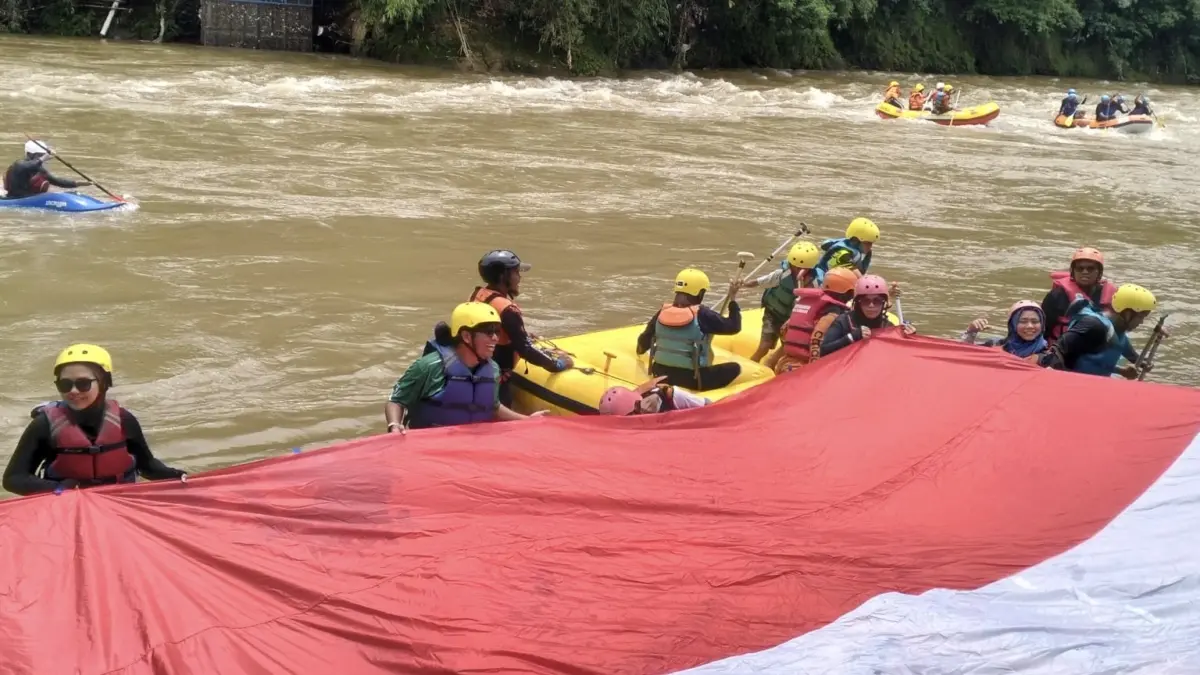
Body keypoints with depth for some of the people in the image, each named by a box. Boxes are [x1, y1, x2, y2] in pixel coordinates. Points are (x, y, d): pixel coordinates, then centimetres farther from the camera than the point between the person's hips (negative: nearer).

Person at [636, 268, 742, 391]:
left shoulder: (663, 312, 1)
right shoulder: (702, 314, -13)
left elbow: (644, 341, 10)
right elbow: (733, 327, -7)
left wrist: (641, 350, 33)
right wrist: (732, 299, 3)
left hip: (660, 374, 6)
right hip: (690, 378, -6)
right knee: (735, 368, 3)